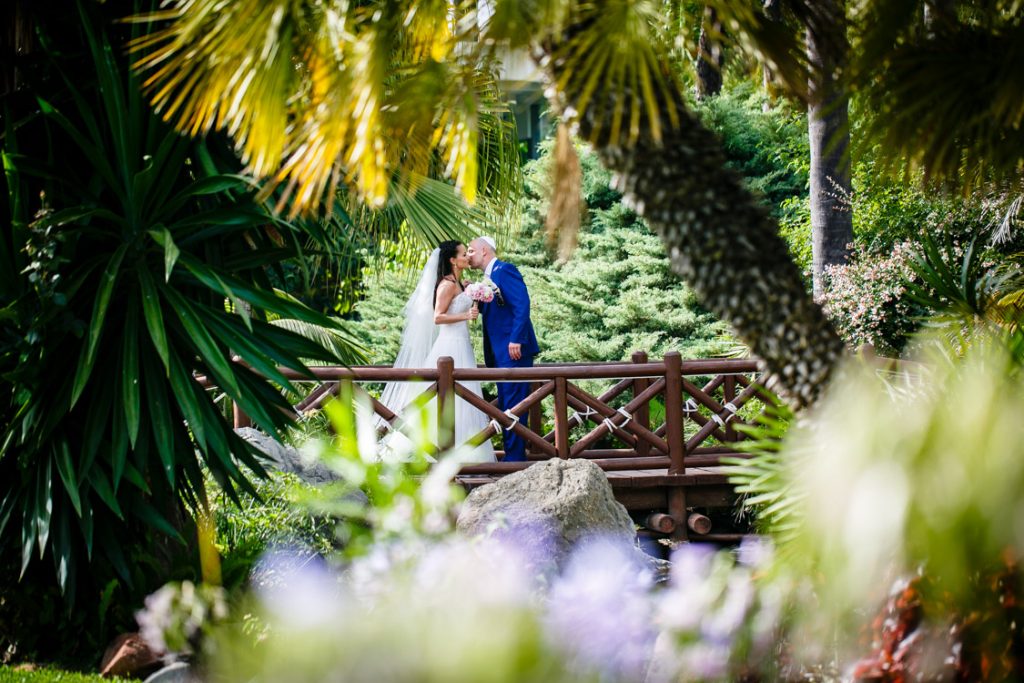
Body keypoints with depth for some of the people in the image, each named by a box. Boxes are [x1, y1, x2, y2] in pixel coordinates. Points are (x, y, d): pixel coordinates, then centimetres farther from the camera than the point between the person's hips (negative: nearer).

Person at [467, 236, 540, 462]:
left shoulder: (505, 270, -9)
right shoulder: (488, 278, 21)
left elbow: (522, 304, -19)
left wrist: (516, 339, -24)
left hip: (514, 350, -10)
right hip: (500, 353, 10)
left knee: (513, 405, -10)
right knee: (505, 405, 11)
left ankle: (515, 458, -9)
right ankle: (513, 456, 15)